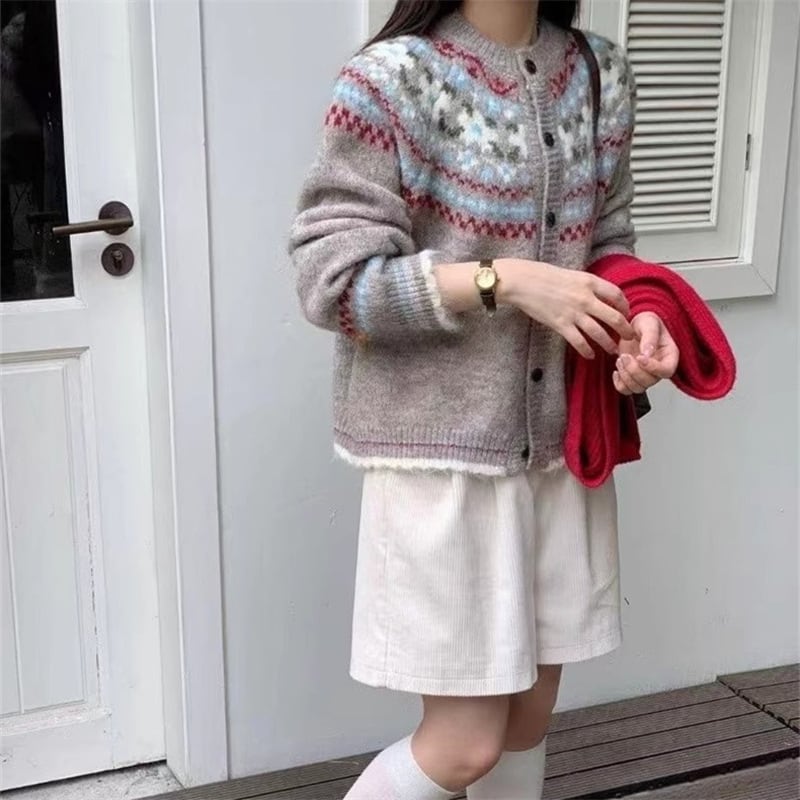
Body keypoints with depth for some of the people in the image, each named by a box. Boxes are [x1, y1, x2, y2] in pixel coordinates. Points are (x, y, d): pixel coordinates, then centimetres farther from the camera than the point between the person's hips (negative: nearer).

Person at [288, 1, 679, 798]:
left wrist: (635, 315, -8)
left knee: (529, 714, 17)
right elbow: (332, 282, -14)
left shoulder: (602, 74, 7)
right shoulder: (390, 79, -12)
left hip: (562, 444, 6)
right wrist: (504, 279, -22)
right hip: (443, 446, -6)